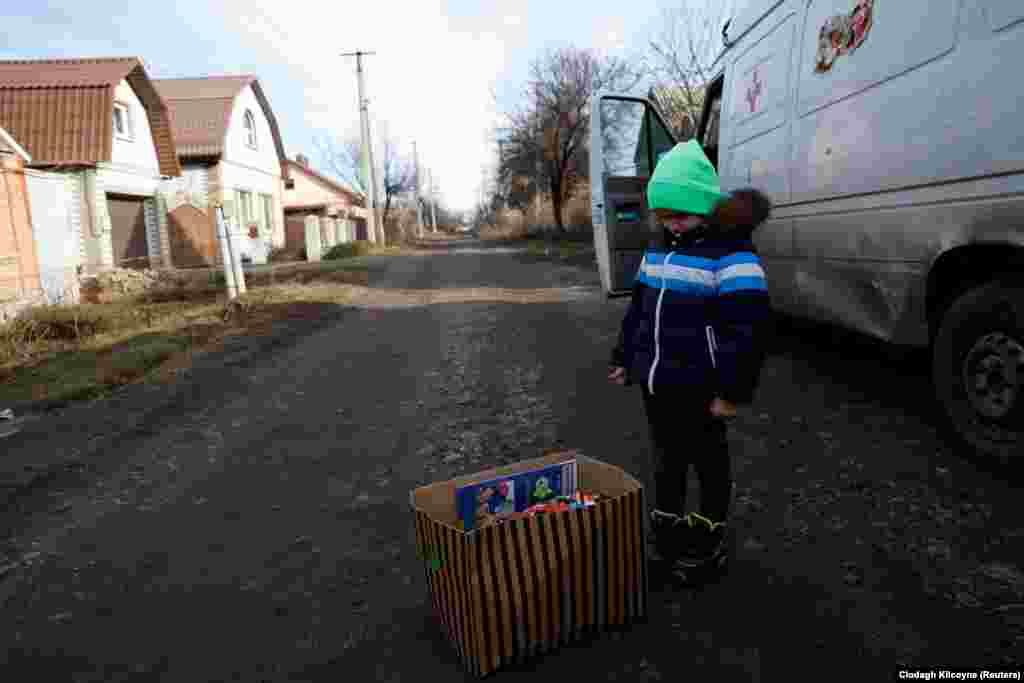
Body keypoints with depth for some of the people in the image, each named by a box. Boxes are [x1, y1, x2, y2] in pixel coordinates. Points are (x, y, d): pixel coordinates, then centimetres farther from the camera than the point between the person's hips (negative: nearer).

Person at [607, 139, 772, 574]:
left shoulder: (730, 253, -16)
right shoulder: (658, 249, 9)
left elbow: (747, 327, -20)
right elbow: (638, 307, 17)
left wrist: (733, 390, -20)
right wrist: (624, 358, 17)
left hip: (698, 388, -7)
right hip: (656, 382, 7)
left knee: (707, 460, 12)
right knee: (666, 457, 20)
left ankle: (709, 534, 31)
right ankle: (666, 526, 38)